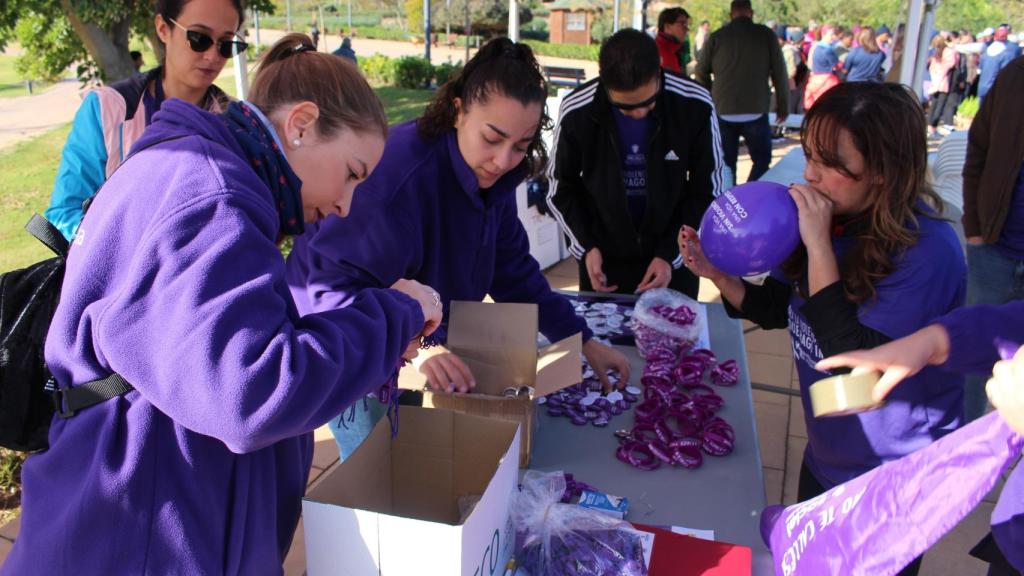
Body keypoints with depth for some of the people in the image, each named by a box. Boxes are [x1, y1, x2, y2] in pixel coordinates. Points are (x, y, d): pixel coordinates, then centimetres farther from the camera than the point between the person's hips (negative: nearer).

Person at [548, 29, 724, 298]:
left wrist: (671, 255, -13)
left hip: (674, 259, 0)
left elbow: (707, 190, -6)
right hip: (603, 258, 0)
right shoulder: (576, 111, -17)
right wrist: (586, 246, -12)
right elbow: (560, 186, -1)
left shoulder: (696, 106, -17)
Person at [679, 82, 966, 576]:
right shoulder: (833, 218, -10)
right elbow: (778, 307, 2)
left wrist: (818, 245, -36)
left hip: (894, 482, -6)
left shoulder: (927, 251, -28)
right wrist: (719, 275, -17)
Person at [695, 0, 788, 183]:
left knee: (725, 162, 11)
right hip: (755, 112, -2)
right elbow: (780, 73, 3)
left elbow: (701, 73, 10)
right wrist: (783, 107, 12)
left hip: (723, 112, 2)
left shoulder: (716, 36, 6)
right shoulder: (766, 34, 3)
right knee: (762, 160, 10)